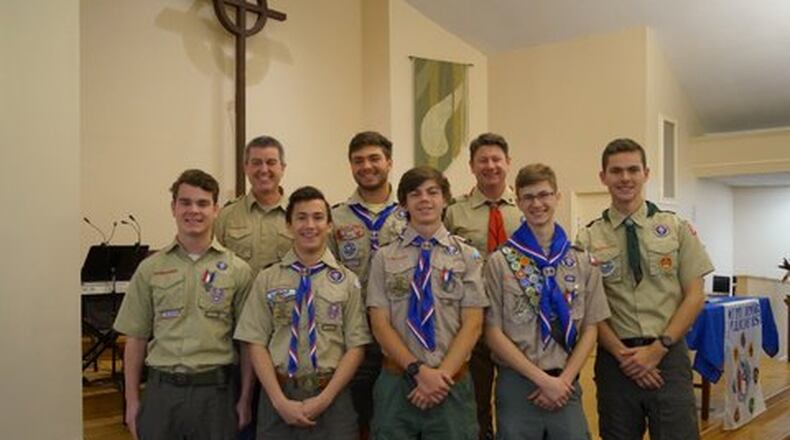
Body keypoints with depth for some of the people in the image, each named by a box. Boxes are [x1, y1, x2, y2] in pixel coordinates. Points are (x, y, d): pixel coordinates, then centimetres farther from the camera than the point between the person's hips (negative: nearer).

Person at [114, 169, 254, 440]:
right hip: (162, 389, 1)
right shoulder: (149, 269, 3)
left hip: (216, 390, -1)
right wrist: (132, 400, 5)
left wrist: (245, 398, -1)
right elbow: (136, 339, 6)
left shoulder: (237, 270, 0)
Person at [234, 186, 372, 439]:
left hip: (331, 398, 0)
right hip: (277, 395, 1)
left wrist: (324, 399, -10)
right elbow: (256, 344, -1)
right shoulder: (267, 279, 3)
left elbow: (356, 347, -1)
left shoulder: (347, 281, 2)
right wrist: (280, 401, -10)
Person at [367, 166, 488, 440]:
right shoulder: (384, 258, 3)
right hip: (396, 381, 0)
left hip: (452, 383, 0)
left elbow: (473, 324, -3)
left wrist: (443, 374, -13)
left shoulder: (467, 256, 3)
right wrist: (418, 371, -13)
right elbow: (380, 324, -2)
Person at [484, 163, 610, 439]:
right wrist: (543, 379, -9)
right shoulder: (500, 262, -5)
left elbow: (590, 329, 6)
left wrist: (563, 380, -7)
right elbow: (493, 333, -6)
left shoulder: (582, 262, 5)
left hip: (566, 386, 2)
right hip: (517, 385, -2)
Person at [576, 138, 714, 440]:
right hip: (615, 360, 0)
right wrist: (622, 353, -11)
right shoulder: (588, 239, 1)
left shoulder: (677, 228, 2)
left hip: (668, 356, 0)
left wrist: (657, 349, -9)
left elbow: (694, 296, 0)